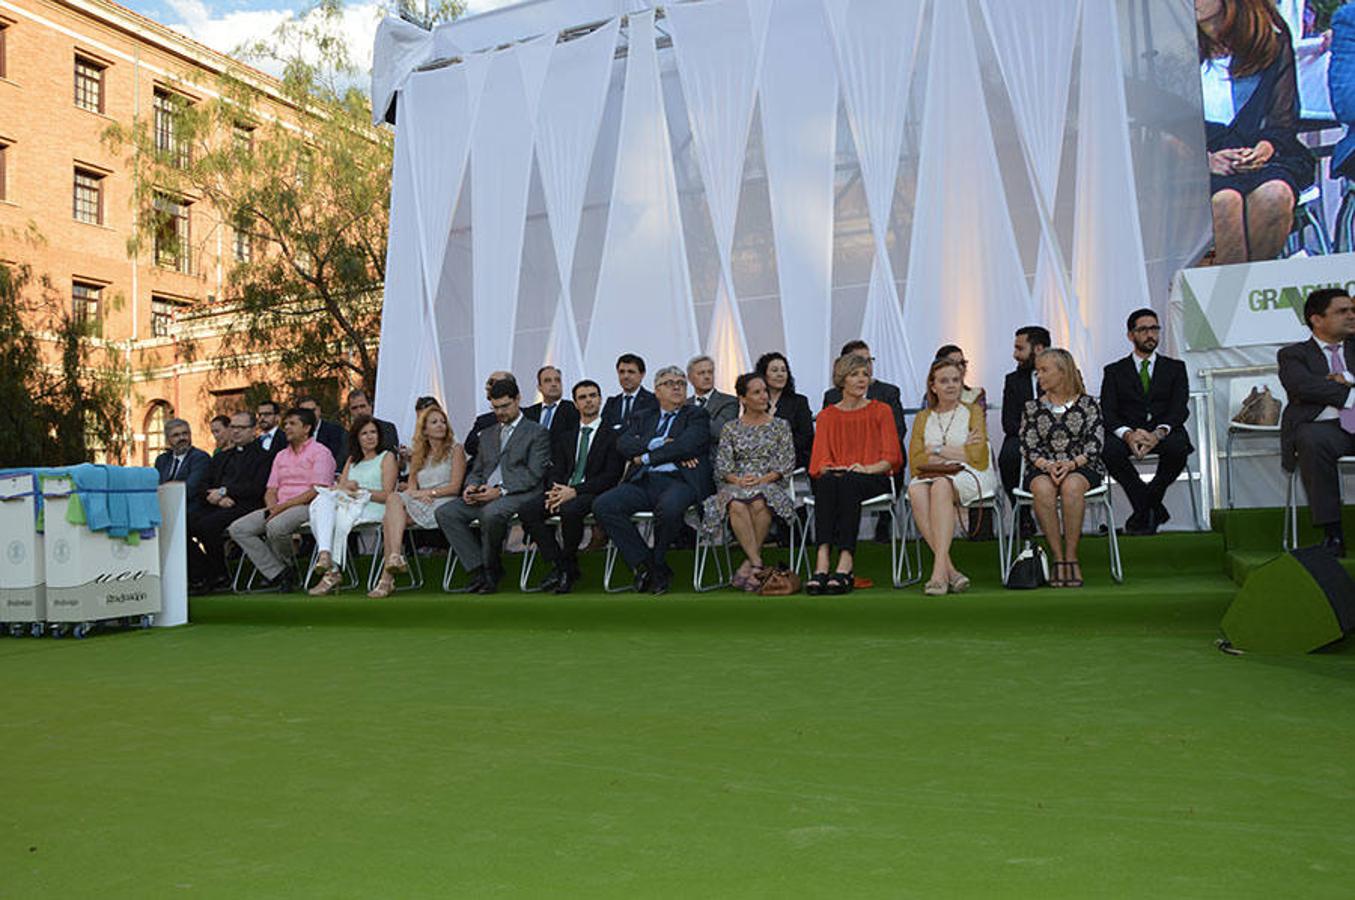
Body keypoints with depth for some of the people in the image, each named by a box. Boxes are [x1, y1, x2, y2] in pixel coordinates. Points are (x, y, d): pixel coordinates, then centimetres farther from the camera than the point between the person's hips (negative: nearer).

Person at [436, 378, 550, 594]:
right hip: (484, 495, 7)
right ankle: (478, 570, -18)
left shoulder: (537, 433, 6)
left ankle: (491, 570, -14)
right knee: (444, 513, -17)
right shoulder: (487, 434, 27)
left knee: (491, 512, -38)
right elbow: (476, 470, 25)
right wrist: (471, 486, 0)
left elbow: (533, 475, -6)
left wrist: (500, 490, -17)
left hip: (518, 495, -6)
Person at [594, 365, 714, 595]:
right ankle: (643, 564, -13)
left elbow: (686, 446, -7)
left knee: (669, 507, -38)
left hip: (679, 481, -4)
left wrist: (645, 457, -1)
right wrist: (660, 444, -8)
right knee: (602, 505, -21)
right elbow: (623, 444, 5)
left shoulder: (697, 416, 12)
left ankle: (658, 564, -10)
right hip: (644, 481, 4)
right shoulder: (642, 417, 24)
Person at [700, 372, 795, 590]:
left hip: (770, 484, -1)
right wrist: (738, 480, -14)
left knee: (759, 504, -37)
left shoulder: (780, 425, 13)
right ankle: (757, 564, -32)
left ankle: (748, 565, -26)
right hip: (737, 485, 1)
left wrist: (762, 480, -11)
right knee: (736, 506, -36)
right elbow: (722, 465, 7)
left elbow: (787, 462, 4)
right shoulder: (731, 429, 14)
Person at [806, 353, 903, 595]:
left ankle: (845, 564, -48)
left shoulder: (881, 411, 14)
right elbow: (820, 459, 7)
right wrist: (831, 469, -17)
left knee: (849, 483, -37)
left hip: (873, 479, -1)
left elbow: (892, 456, 3)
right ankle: (823, 562, -50)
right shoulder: (827, 416, 18)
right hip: (836, 478, 1)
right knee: (827, 482, -35)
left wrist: (867, 468, -16)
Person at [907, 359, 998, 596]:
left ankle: (939, 570, -45)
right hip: (932, 476, 2)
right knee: (916, 490, -34)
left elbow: (977, 456, -1)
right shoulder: (923, 418, 20)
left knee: (941, 486, -37)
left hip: (968, 474, -2)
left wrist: (938, 450, 1)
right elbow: (915, 461, 4)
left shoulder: (973, 411, 14)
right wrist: (960, 451, -1)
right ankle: (951, 571, -39)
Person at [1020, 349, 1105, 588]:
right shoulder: (1032, 408, 13)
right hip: (1042, 469, 1)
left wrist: (1072, 463, -17)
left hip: (1081, 467, -1)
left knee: (1071, 486, -37)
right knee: (1043, 489, -35)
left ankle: (1071, 557, -30)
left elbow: (1095, 444, 0)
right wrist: (1047, 465, -15)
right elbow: (1029, 446, 4)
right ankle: (1058, 559, -29)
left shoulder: (1088, 404, 7)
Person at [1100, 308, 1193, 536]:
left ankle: (1144, 508, -11)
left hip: (1164, 433, 0)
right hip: (1128, 434, 0)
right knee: (1108, 449, -33)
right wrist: (1127, 434, -23)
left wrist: (1158, 433, -22)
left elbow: (1180, 408, 0)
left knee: (1178, 446, -35)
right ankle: (1153, 509, -18)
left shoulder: (1175, 368, 16)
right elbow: (1108, 413, 0)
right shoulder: (1114, 371, 14)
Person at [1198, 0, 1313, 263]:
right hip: (1198, 161, -1)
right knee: (1225, 199, -35)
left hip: (1263, 155, 1)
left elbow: (1284, 122, 8)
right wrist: (1206, 158, -14)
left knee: (1275, 194, -33)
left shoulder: (1273, 42, 11)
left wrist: (1265, 148, -14)